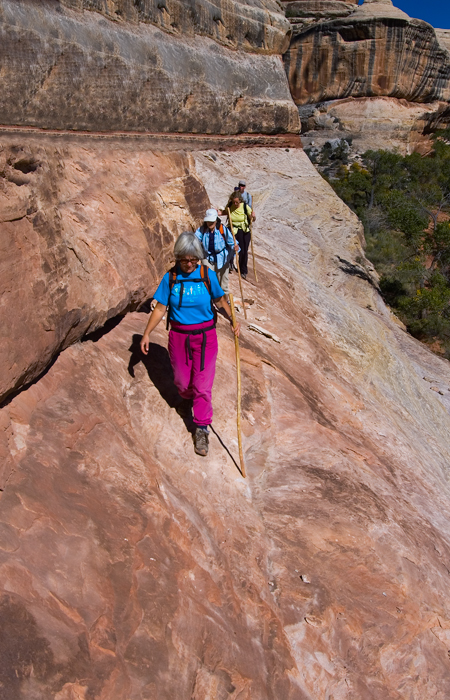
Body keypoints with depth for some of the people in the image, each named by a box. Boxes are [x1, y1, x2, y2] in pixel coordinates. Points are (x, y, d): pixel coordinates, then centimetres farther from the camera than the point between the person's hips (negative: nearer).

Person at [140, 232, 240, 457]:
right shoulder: (170, 278, -6)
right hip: (179, 335, 1)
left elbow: (220, 300, 3)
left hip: (205, 336, -1)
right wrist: (147, 333, -5)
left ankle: (201, 429, 14)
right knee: (182, 379, 16)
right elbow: (160, 308, -1)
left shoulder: (207, 275, -7)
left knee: (202, 385, -1)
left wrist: (233, 320, -14)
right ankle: (186, 398, 53)